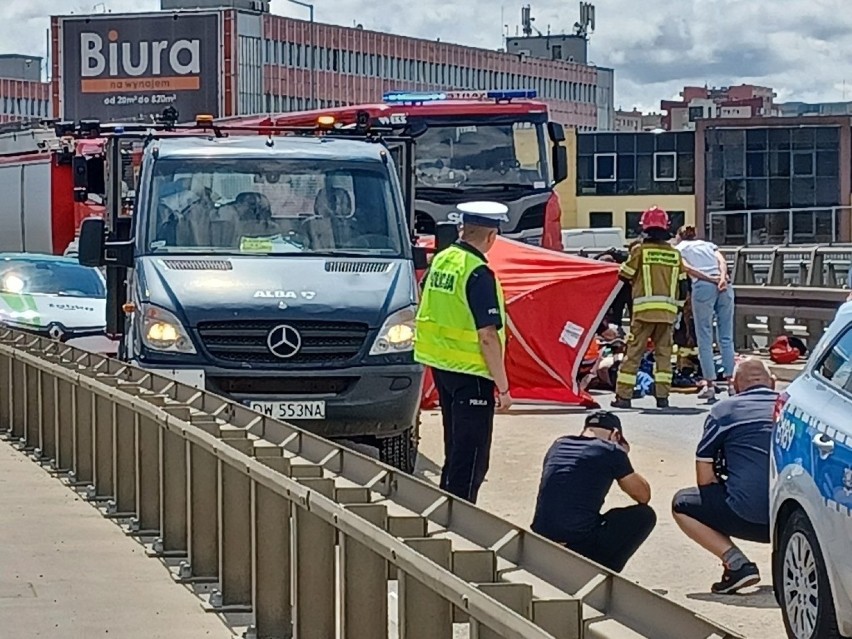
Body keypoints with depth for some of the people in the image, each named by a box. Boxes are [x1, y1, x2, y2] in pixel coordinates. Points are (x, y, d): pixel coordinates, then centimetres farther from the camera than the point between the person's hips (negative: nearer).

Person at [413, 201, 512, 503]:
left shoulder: (440, 260, 4)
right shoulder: (479, 274, -20)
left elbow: (424, 306, 20)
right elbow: (487, 336, -22)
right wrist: (503, 387, -16)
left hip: (440, 364, 8)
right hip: (471, 372, -8)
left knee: (455, 449, 21)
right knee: (471, 457, -2)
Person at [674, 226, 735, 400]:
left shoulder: (679, 247, 18)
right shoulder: (709, 245, 29)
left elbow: (686, 267, -2)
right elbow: (722, 261, 9)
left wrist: (710, 279, -6)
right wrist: (722, 278, -6)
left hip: (703, 286, -4)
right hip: (724, 286, 4)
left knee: (704, 338, 0)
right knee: (726, 337, 6)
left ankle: (710, 384, -4)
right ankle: (731, 381, 2)